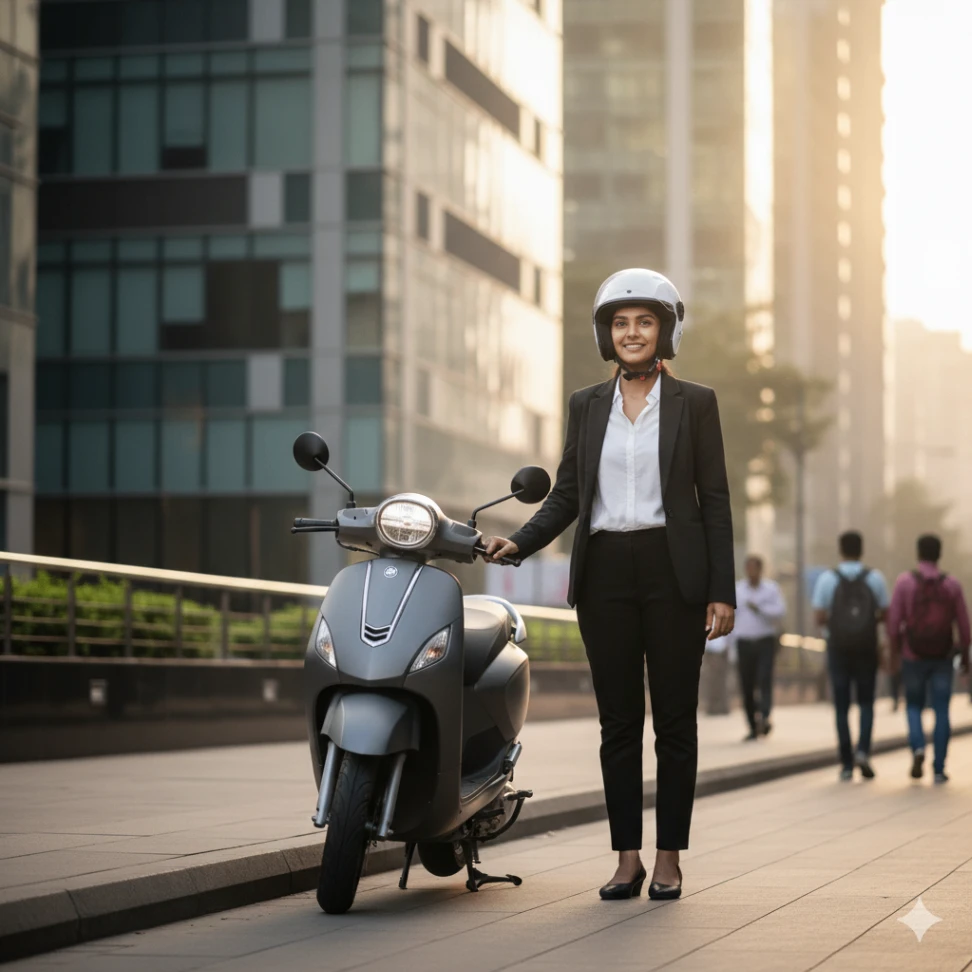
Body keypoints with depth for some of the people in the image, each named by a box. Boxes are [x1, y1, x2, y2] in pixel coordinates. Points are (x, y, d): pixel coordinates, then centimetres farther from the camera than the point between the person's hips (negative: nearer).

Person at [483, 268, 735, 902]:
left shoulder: (694, 403, 4)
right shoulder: (587, 406, 11)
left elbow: (715, 499, 1)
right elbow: (567, 496, 11)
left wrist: (722, 591, -5)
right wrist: (518, 543, -6)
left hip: (672, 570, -2)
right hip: (605, 571, 2)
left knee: (674, 717, 1)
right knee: (618, 720, 4)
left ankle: (669, 857, 9)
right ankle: (628, 857, 10)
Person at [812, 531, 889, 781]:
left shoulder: (827, 579, -5)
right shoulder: (875, 578, -2)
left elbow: (819, 617, -7)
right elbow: (884, 614, 0)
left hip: (838, 647, 0)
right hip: (866, 648, 0)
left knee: (841, 706, 5)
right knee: (866, 702, 12)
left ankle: (847, 764, 3)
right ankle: (863, 750, -10)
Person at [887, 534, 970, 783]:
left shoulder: (905, 581, -6)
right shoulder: (952, 585, -1)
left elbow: (894, 620, -7)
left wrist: (894, 650, 6)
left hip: (914, 657, -1)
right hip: (942, 658, 1)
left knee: (914, 706, 15)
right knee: (941, 711, 5)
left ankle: (918, 747, -11)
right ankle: (939, 769, 1)